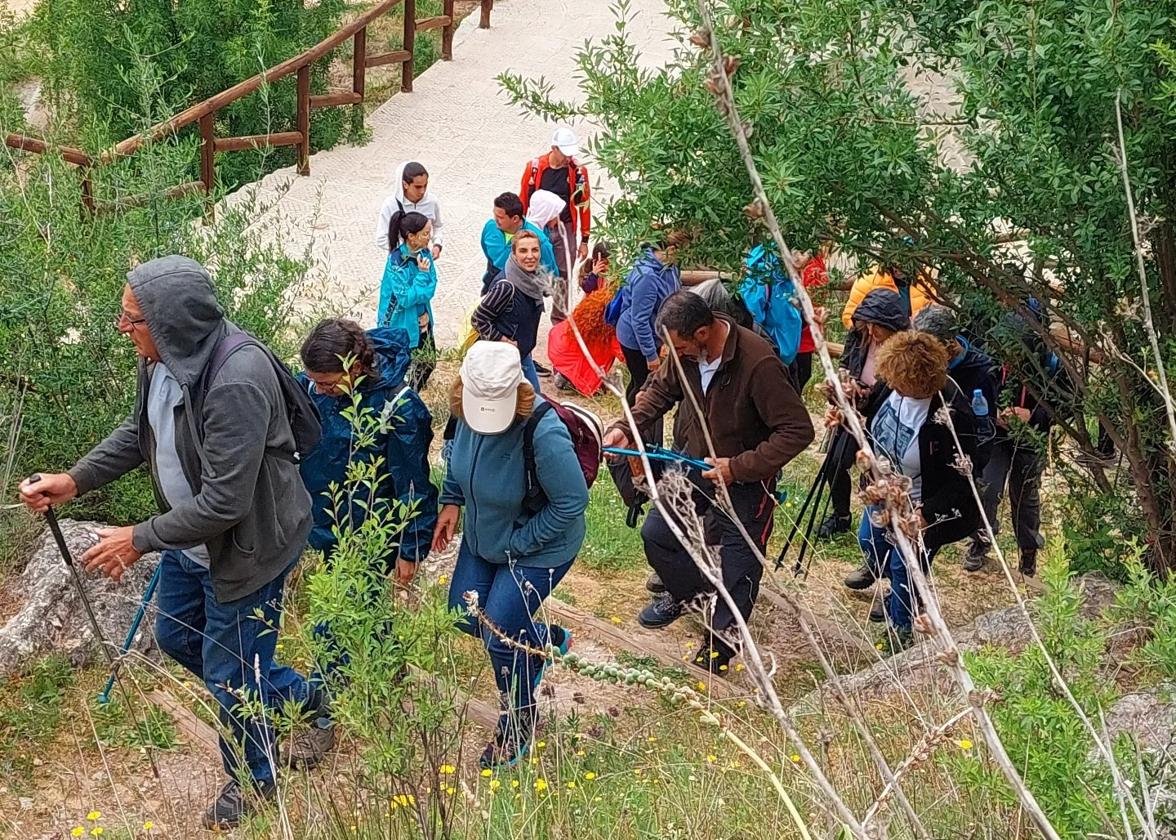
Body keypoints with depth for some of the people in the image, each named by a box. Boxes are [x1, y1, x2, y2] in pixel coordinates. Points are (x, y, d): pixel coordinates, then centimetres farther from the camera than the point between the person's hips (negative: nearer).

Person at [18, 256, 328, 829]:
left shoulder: (236, 383, -36)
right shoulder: (166, 357, -9)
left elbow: (224, 504, -33)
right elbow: (139, 433, 10)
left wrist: (139, 540, -23)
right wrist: (75, 481, -1)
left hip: (246, 547, -9)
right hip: (191, 539, 9)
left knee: (229, 675, 10)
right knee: (176, 636, 27)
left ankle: (251, 780, 39)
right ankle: (298, 698, 45)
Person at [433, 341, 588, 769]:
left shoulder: (544, 435, -39)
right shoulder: (468, 410, -18)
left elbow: (572, 502, -29)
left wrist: (516, 544, -22)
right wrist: (452, 501, -2)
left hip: (537, 549, -7)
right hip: (483, 536, 8)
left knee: (500, 637, -6)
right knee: (464, 616, 17)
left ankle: (517, 726, 23)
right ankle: (548, 638, 43)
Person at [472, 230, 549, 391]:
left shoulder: (535, 279, -2)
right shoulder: (506, 286, -28)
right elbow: (478, 319, -23)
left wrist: (527, 344, 8)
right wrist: (504, 341, -18)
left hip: (523, 352, 9)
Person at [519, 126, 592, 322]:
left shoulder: (578, 171, -4)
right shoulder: (534, 167, -6)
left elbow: (584, 205, 3)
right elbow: (523, 201, 4)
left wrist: (584, 240, 4)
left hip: (564, 231, 0)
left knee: (562, 277, 5)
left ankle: (560, 320, 17)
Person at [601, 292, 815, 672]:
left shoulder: (759, 363, -33)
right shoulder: (686, 353, -13)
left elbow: (798, 431, -29)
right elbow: (660, 390, 9)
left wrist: (739, 468, -30)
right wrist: (625, 427, -8)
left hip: (744, 481, -6)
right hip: (694, 466, 6)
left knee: (739, 563, 4)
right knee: (655, 533, 11)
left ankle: (723, 635, 26)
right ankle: (688, 590, 40)